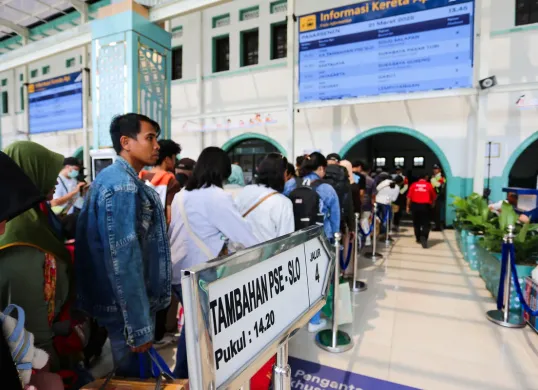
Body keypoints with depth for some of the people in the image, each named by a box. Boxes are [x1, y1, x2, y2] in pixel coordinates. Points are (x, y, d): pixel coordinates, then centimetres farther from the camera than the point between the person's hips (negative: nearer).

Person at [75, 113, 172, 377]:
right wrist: (138, 326, -25)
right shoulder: (124, 185, -22)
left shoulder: (113, 177, 11)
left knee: (131, 373, 25)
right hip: (126, 308, -10)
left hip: (119, 302, 10)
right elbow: (124, 259, -28)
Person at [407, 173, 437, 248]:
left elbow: (409, 197, 1)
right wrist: (432, 203, 29)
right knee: (425, 224, 0)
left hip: (415, 205, 2)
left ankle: (418, 239, 25)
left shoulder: (414, 185, 4)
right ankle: (424, 238, -19)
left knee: (416, 223, 15)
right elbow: (434, 196, 10)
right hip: (425, 206, -2)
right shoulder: (429, 185, 1)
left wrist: (408, 206, 9)